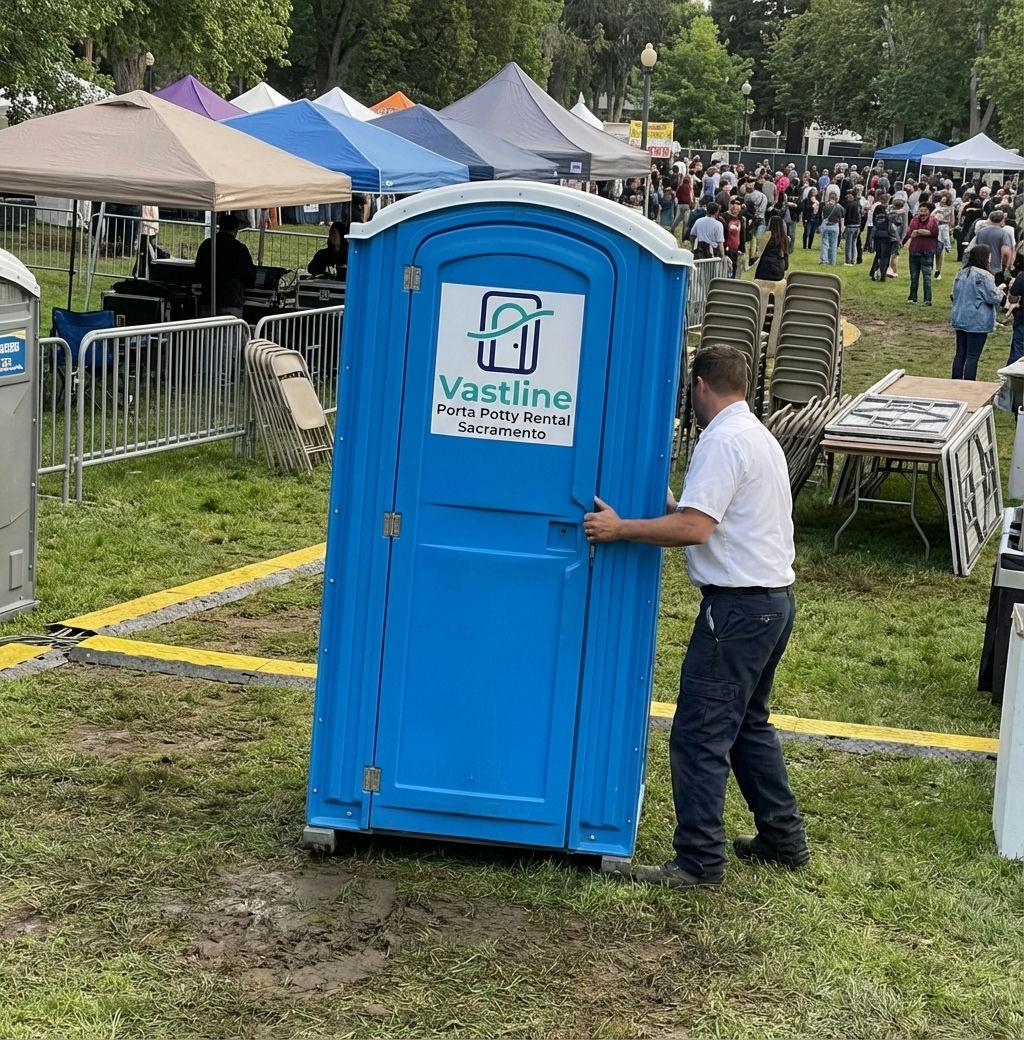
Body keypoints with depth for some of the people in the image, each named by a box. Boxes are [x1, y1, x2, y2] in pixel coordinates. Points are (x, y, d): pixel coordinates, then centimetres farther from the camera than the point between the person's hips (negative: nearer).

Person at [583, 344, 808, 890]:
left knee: (700, 734, -6)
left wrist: (619, 528, -16)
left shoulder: (721, 441, -15)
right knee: (749, 724, 22)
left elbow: (696, 528, -23)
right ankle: (782, 839, 29)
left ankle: (699, 862, -3)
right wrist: (674, 505, 32)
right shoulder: (760, 437, 16)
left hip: (739, 604, -11)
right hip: (775, 597, 11)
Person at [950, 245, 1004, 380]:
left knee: (960, 354, 13)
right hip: (977, 322, -7)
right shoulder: (984, 276, -15)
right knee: (973, 356, -3)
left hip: (959, 319, 7)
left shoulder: (961, 273, 7)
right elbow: (994, 298, -12)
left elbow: (954, 295, 15)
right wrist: (999, 290, 7)